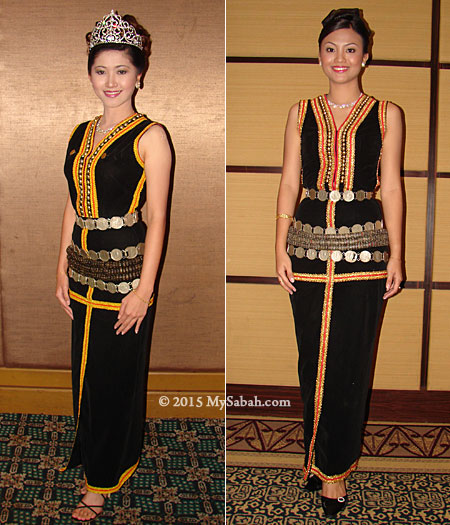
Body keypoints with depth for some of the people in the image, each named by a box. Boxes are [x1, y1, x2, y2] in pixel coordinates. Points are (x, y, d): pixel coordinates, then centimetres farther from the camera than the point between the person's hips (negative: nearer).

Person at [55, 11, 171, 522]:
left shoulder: (150, 136, -8)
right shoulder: (81, 134, 11)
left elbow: (157, 218, -11)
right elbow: (72, 206, 14)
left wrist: (144, 289, -15)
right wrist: (63, 269, 10)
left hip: (125, 273, -6)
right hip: (83, 271, 6)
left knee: (113, 378, 5)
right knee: (86, 373, 16)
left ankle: (101, 483, 23)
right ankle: (92, 456, 37)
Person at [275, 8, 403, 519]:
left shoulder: (386, 114, 6)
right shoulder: (302, 113, 10)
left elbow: (391, 188, 5)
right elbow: (289, 184, 8)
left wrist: (395, 255, 1)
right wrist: (281, 248, 1)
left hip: (364, 246, -1)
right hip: (310, 245, 2)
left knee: (348, 362, 2)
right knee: (312, 360, 8)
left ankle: (333, 467, 18)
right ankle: (319, 455, 27)